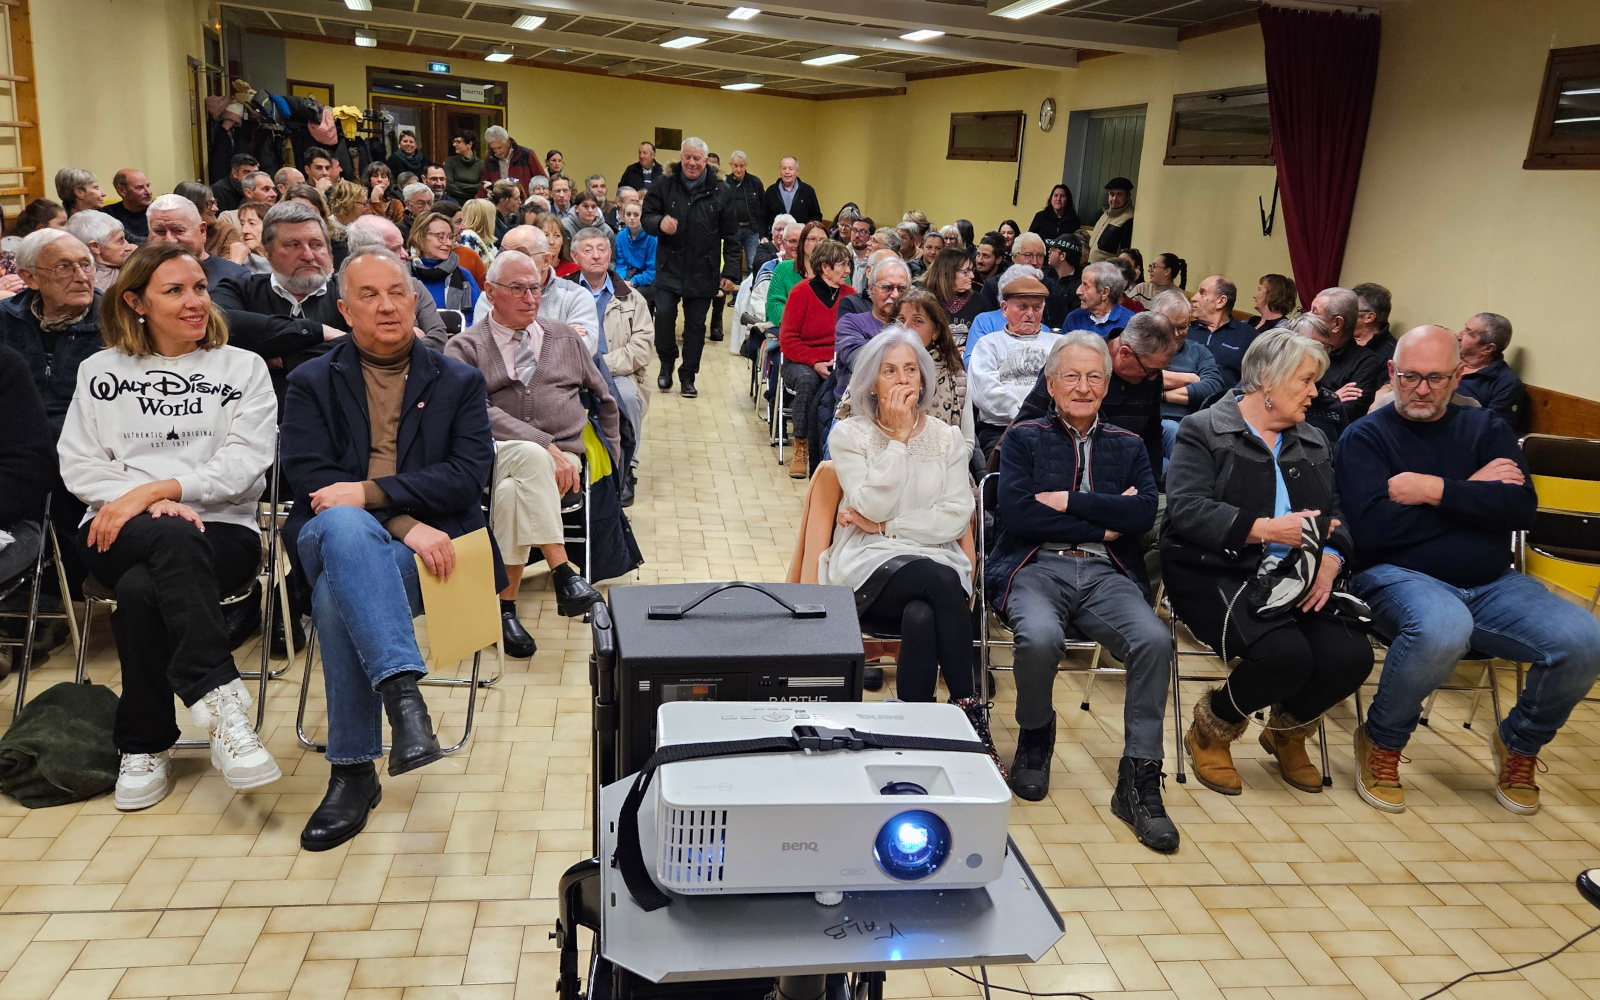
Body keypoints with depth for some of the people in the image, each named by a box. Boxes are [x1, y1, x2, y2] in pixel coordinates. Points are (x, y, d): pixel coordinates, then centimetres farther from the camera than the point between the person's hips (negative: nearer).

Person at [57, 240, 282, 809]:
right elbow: (78, 463, 7)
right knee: (175, 540, -37)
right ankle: (221, 702, -42)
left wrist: (156, 489, -14)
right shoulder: (101, 371, 18)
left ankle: (145, 745, -22)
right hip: (119, 533, 1)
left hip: (222, 531, 0)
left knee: (142, 588, -34)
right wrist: (156, 511, -12)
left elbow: (243, 463, -1)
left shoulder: (243, 368, 13)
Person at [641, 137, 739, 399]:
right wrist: (659, 222, -20)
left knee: (696, 324, 5)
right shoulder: (664, 187, 3)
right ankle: (667, 363, 12)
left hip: (702, 271, 0)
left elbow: (731, 236, 4)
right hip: (669, 267, 0)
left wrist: (730, 272, -1)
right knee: (664, 314, -14)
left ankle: (688, 377, 18)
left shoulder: (720, 192, 3)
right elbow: (646, 218, 5)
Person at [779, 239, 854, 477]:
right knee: (807, 380, -37)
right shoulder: (801, 292, -3)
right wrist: (815, 363, -19)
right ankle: (801, 448, -23)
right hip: (802, 362, -2)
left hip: (839, 363, 2)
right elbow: (788, 339, -7)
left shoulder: (849, 294, 7)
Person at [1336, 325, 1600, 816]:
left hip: (1492, 584, 5)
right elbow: (1370, 528, -15)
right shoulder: (1366, 436, 1)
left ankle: (1519, 744, 12)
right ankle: (1381, 744, -10)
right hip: (1399, 576, -5)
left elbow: (1523, 508, -3)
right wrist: (1472, 492, -7)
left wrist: (1434, 491, -13)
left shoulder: (1487, 427, 13)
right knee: (1443, 628, -38)